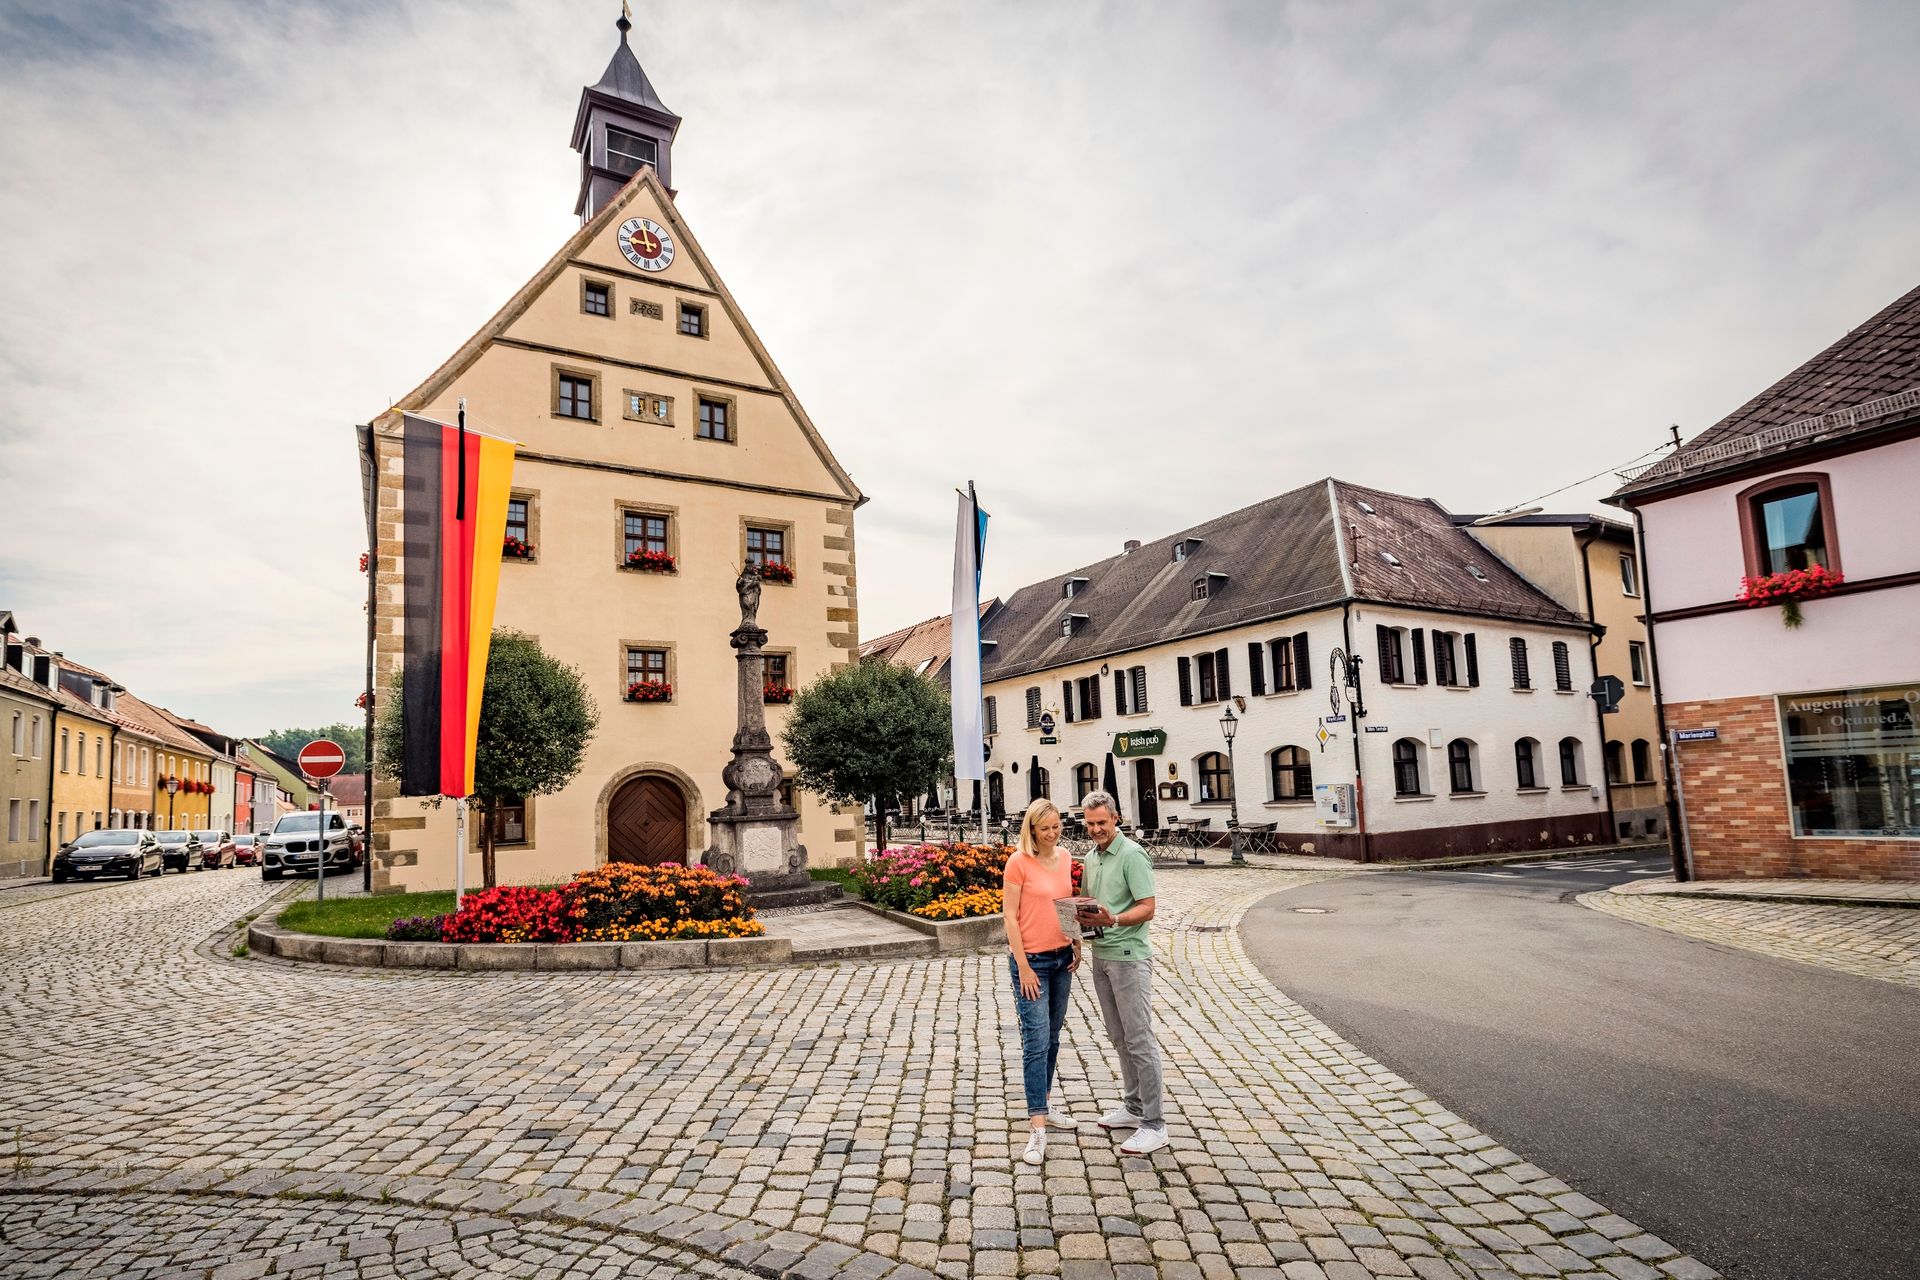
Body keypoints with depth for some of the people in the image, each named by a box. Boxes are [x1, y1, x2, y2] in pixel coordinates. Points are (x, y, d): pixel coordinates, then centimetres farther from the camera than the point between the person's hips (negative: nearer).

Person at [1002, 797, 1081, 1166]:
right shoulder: (1018, 862, -13)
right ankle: (1037, 1129, -3)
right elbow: (1009, 916, -13)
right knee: (1036, 1042, -7)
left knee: (1052, 1038, 15)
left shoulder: (1065, 858, 5)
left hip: (1061, 958, 6)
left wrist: (1077, 945, 7)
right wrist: (1023, 966, -14)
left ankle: (1043, 1105, 31)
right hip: (1032, 960, -6)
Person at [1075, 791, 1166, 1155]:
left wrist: (1113, 920, -32)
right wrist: (1083, 916, 0)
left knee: (1139, 1040, -4)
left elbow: (1147, 908, -18)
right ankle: (1133, 1106, 30)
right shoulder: (1091, 858, 12)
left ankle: (1153, 1125, 4)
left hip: (1129, 957, -8)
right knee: (1119, 1037, 17)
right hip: (1101, 956, 8)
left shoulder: (1132, 855, -14)